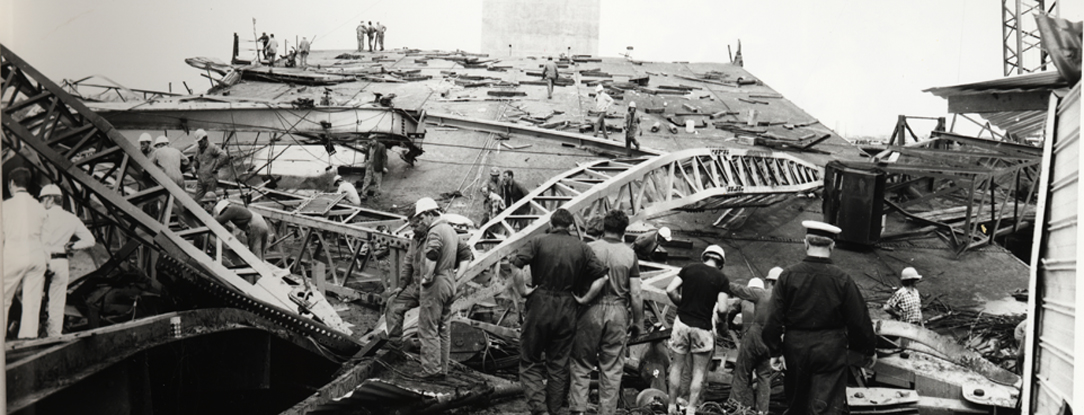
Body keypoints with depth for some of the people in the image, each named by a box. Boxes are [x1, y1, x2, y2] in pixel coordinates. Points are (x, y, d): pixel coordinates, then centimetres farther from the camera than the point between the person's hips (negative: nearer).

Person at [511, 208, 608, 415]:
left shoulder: (538, 242, -2)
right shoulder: (582, 248, 5)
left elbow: (515, 264, -17)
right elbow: (602, 274, -3)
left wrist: (522, 290, -7)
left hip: (539, 305, -2)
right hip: (567, 310, 2)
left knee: (530, 363, 8)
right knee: (558, 365, 13)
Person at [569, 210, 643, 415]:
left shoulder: (590, 249, -3)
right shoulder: (629, 254, 0)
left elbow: (599, 280, -18)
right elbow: (636, 294, -1)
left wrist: (584, 298, -11)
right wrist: (638, 322, 8)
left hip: (592, 310, -1)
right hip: (618, 312, 1)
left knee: (582, 364, 9)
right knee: (612, 369, 9)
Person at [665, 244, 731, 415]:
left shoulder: (689, 269, 3)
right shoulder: (722, 278, -3)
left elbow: (670, 290, -4)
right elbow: (721, 309, -12)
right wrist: (722, 324, 7)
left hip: (682, 322, 2)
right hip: (703, 328, -2)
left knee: (677, 367, 13)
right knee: (699, 372, 9)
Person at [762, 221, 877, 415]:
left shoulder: (788, 275, -6)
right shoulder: (842, 279, -8)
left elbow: (775, 317, -6)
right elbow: (859, 320, -3)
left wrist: (775, 351, 1)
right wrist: (868, 350, 11)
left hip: (795, 348, 2)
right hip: (831, 349, -2)